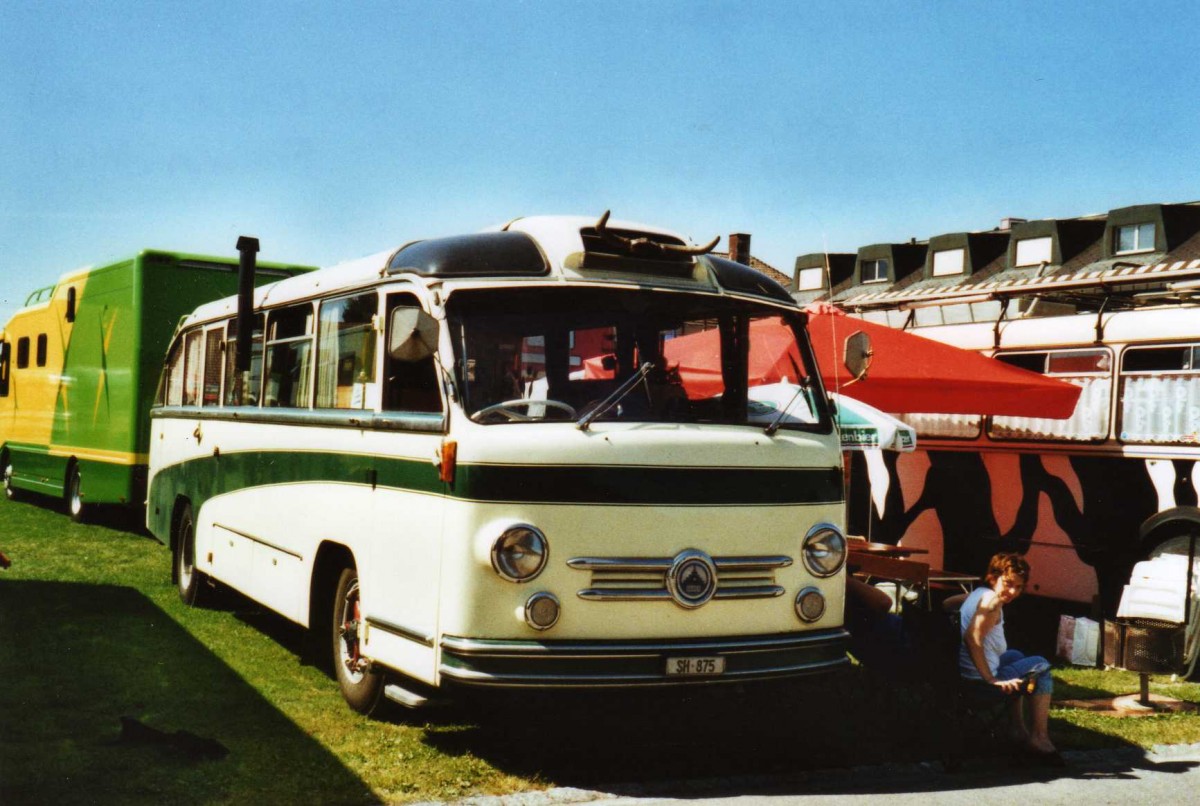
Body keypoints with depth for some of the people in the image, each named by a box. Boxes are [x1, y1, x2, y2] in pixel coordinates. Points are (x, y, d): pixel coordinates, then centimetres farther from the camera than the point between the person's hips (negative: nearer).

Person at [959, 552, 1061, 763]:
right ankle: (1039, 737, 10)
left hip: (962, 675, 10)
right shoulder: (991, 600, -18)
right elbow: (972, 638, -31)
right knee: (1041, 666, 9)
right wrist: (991, 680, -29)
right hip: (978, 682, -10)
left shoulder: (977, 593, 10)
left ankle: (1018, 728, 32)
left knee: (1015, 656, 34)